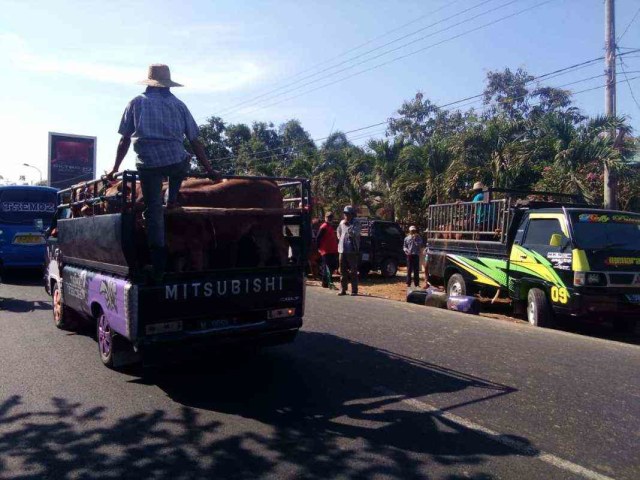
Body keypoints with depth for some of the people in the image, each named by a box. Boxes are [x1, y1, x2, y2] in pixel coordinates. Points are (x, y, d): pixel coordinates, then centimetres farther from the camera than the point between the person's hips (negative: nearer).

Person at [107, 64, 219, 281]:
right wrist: (209, 170, 19)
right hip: (176, 161, 0)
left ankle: (158, 263, 2)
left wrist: (115, 168, 24)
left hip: (148, 163, 0)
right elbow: (195, 141, 15)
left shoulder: (136, 103, 16)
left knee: (153, 210, 5)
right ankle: (172, 200, 29)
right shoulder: (178, 105, 17)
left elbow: (124, 140, 15)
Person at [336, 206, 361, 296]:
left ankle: (354, 290, 3)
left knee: (353, 271, -2)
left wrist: (348, 225, -19)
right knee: (343, 271, 10)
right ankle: (343, 290, 17)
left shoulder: (355, 223, -6)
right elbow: (338, 231, 31)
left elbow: (355, 233, -20)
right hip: (342, 250, 6)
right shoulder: (342, 223, 13)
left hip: (352, 250, -6)